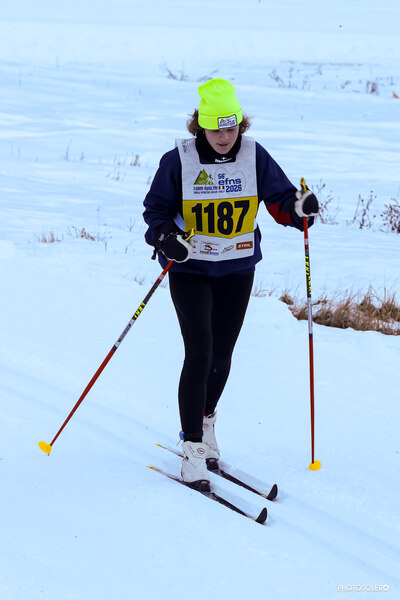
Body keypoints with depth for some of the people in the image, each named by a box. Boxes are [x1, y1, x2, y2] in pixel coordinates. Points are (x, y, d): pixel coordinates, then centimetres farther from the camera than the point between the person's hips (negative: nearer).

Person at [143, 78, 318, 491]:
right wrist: (166, 238, -23)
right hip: (190, 269, -3)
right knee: (199, 353, -13)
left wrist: (299, 207, -22)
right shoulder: (178, 160, -9)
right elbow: (156, 208, -3)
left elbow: (279, 198, 0)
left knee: (221, 355, 10)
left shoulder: (255, 157, -3)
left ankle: (204, 422, 35)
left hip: (237, 269, 3)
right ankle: (193, 449, -9)